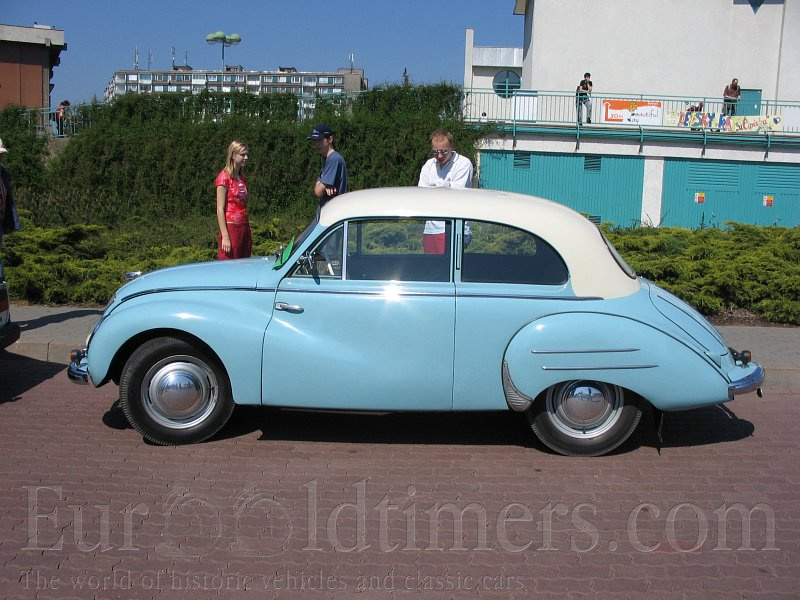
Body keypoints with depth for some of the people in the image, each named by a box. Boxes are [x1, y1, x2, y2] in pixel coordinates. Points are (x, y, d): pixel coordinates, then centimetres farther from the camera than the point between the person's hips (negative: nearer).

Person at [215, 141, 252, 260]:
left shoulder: (242, 179, 15)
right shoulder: (224, 177, -7)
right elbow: (220, 210, -11)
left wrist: (249, 236, 12)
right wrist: (225, 236, -18)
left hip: (244, 228, 7)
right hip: (230, 227, -7)